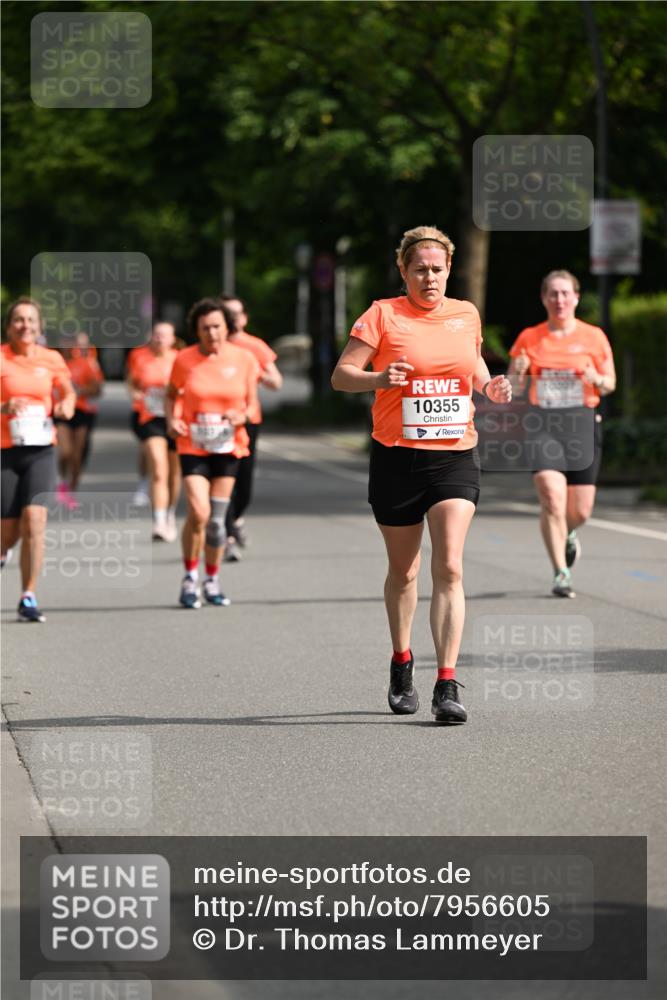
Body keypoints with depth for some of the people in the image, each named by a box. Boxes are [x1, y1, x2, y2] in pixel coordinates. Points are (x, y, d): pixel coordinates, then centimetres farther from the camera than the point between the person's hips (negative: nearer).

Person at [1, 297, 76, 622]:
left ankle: (28, 598, -9)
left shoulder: (51, 359, 5)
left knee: (34, 519, -16)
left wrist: (66, 404, -3)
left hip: (41, 451, 1)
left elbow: (67, 391, 19)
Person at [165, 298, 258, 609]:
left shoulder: (243, 359, -2)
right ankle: (190, 577, 4)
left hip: (228, 446, 2)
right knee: (198, 513, -15)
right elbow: (171, 394, 11)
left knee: (217, 518, 6)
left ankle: (212, 581, 23)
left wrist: (242, 415, -16)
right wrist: (171, 420, -7)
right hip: (193, 445, -2)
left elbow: (252, 403, 6)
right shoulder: (185, 360, -4)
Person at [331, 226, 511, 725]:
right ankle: (401, 664, 35)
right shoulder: (383, 314, -3)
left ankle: (447, 685, -15)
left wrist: (490, 386, 4)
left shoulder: (466, 315, 8)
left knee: (449, 567, -12)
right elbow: (340, 375, -6)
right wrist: (378, 378, -25)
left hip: (456, 456, 1)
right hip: (397, 458, -1)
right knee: (403, 571, 12)